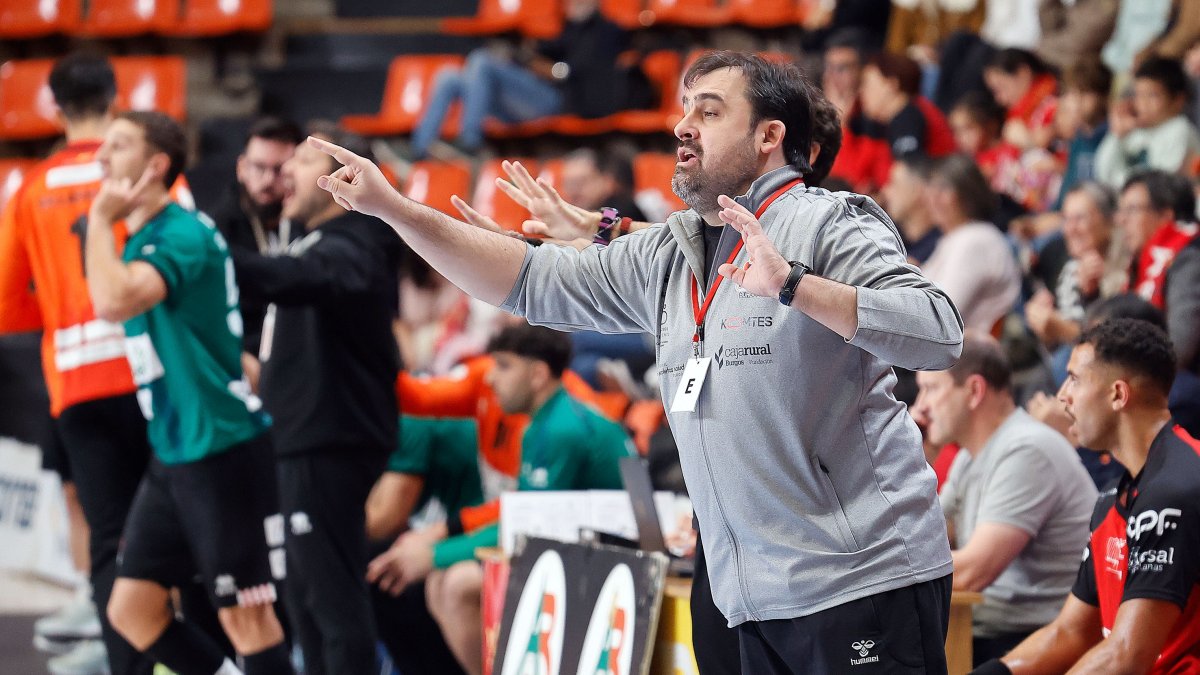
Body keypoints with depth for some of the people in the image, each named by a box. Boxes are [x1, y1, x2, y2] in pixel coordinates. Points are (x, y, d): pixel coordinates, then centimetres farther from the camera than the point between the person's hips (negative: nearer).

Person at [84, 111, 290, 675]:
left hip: (224, 451, -9)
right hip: (172, 457, 9)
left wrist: (99, 218, -19)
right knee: (131, 611, 7)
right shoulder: (139, 242, 13)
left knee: (245, 616, -5)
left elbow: (112, 301, -32)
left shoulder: (184, 235, -16)